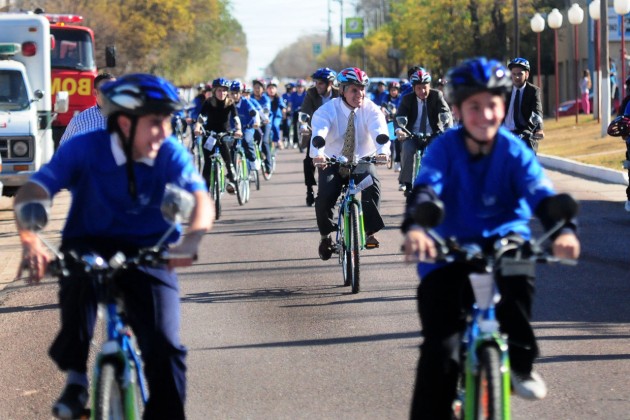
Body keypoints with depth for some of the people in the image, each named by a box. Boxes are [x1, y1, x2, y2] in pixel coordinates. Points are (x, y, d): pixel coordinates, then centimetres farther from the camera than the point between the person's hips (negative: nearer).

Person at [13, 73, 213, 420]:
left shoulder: (170, 153, -12)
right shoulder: (85, 148, -16)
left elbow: (202, 202, -23)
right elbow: (30, 193, -24)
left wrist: (190, 241, -47)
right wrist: (30, 242, -45)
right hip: (91, 244, -1)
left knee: (164, 345, -15)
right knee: (78, 280, -36)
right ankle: (75, 377, -16)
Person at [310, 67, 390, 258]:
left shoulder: (371, 109, -11)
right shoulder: (328, 110, -14)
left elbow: (380, 131, -30)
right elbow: (319, 133, -33)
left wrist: (382, 151, -53)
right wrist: (317, 154, -55)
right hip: (333, 162, 0)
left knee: (372, 184, -32)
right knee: (324, 196, -24)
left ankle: (369, 231, -24)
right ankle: (326, 235, 2)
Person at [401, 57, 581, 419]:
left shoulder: (515, 152, -7)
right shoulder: (445, 148, -10)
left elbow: (542, 194, -20)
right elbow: (425, 189, -26)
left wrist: (564, 230, -43)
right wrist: (415, 228, -49)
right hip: (451, 250, 0)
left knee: (517, 271, -34)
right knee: (441, 347, -13)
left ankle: (521, 361, -11)